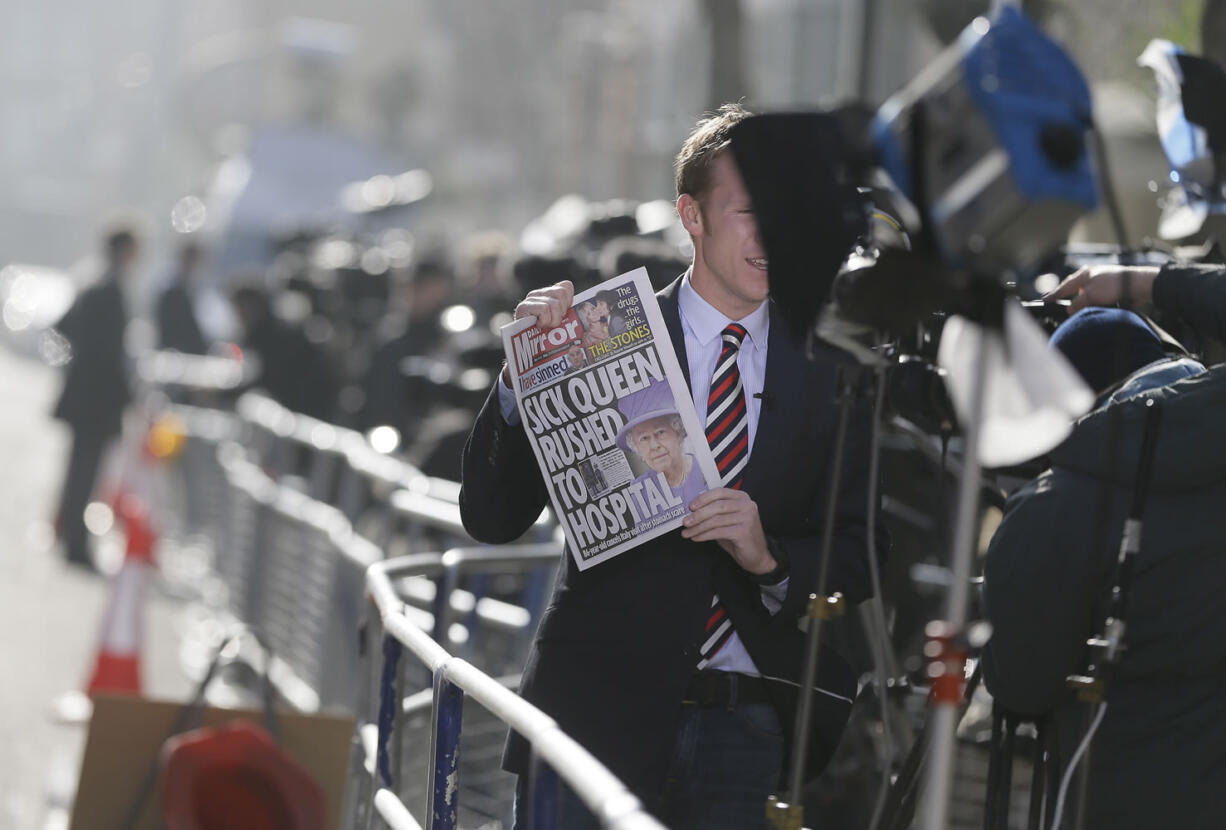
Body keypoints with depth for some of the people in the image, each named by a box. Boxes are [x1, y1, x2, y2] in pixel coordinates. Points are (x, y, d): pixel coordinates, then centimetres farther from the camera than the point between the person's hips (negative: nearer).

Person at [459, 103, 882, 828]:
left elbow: (864, 553, 6)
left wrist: (773, 557, -14)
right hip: (599, 715, -1)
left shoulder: (834, 371, 7)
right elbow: (491, 518, -3)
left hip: (749, 734, 2)